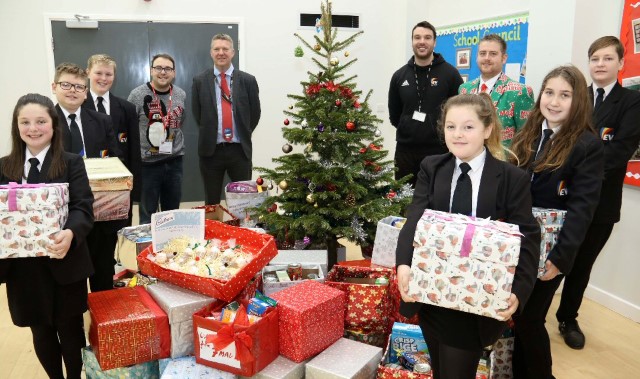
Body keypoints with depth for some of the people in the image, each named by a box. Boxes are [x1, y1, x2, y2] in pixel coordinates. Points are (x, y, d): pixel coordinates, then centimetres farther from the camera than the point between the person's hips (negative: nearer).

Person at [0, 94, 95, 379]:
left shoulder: (71, 163, -4)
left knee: (70, 331, 11)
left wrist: (70, 234, -35)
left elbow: (83, 208, -14)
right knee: (41, 333, 18)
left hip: (65, 265, -3)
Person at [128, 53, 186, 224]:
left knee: (172, 212, 14)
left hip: (174, 161, 4)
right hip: (147, 162, -4)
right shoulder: (137, 95, -8)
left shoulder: (181, 95, 5)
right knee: (147, 214, 7)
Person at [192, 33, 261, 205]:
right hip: (211, 150, 0)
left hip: (240, 150, 0)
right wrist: (209, 135, 8)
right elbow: (197, 114, 7)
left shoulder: (247, 80, 1)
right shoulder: (200, 81, 2)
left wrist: (243, 135, 8)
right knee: (212, 202, 11)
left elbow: (255, 113, 6)